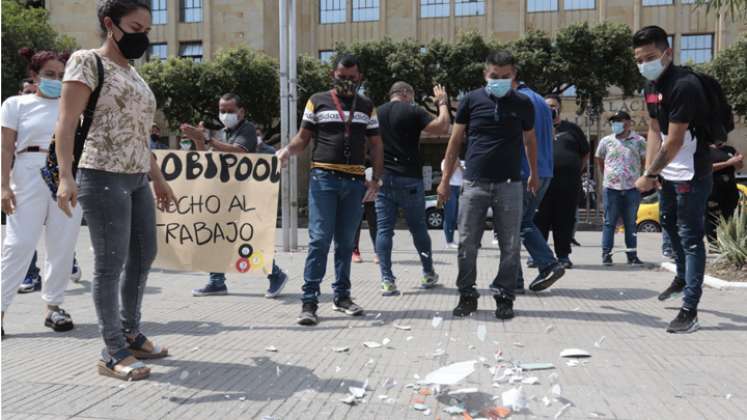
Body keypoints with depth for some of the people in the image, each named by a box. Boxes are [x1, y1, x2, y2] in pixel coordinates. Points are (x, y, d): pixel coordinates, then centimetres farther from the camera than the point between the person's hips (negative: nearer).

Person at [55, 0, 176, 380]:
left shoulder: (133, 73, 19)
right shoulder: (87, 61, -5)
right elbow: (66, 123, -13)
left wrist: (157, 178, 23)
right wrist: (65, 175, -25)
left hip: (137, 180, 9)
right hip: (103, 177, -9)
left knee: (144, 256, 14)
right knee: (111, 263, -5)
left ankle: (130, 334, 29)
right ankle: (113, 352, 5)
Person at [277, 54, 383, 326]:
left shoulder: (367, 107, 13)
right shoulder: (318, 102, 7)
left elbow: (375, 145, 13)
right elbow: (303, 137, 7)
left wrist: (376, 179, 2)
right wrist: (288, 150, -15)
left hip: (355, 181, 3)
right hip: (323, 178, -3)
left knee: (346, 242, 10)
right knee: (319, 240, -8)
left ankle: (342, 296, 21)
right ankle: (309, 300, -4)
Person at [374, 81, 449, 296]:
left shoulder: (377, 113, 11)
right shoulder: (413, 111, -5)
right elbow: (442, 128, -9)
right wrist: (442, 104, 5)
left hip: (383, 179, 3)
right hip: (408, 179, -3)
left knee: (384, 229, 1)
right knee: (418, 228, 10)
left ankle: (387, 280, -4)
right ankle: (428, 274, 23)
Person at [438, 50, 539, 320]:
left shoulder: (522, 104, 6)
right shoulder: (471, 100, 3)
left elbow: (529, 140, 20)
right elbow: (455, 140, 7)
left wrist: (534, 174, 26)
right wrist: (445, 180, 4)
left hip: (509, 184, 1)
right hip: (474, 183, 0)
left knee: (510, 246, 2)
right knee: (467, 243, 1)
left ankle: (504, 297, 13)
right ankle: (467, 295, 13)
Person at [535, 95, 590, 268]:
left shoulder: (571, 129, 15)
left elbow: (585, 153, 20)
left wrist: (577, 172, 10)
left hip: (568, 183, 1)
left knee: (565, 220, 2)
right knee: (540, 219, -2)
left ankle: (563, 255, 9)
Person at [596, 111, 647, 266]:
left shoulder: (639, 141, 1)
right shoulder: (606, 141, 6)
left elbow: (645, 160, 11)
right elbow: (599, 159, 18)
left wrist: (637, 174, 8)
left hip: (632, 188, 0)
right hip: (611, 188, 0)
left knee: (631, 223, 8)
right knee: (609, 222, 2)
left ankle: (632, 255, 14)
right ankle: (606, 254, 5)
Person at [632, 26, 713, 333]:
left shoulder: (683, 85, -23)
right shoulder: (651, 86, 6)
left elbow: (675, 141, -23)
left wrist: (649, 176, -16)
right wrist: (650, 171, 2)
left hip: (692, 174, -9)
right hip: (668, 173, 9)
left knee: (690, 237, -7)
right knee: (669, 223, 23)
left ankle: (690, 310, -4)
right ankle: (683, 278, 46)